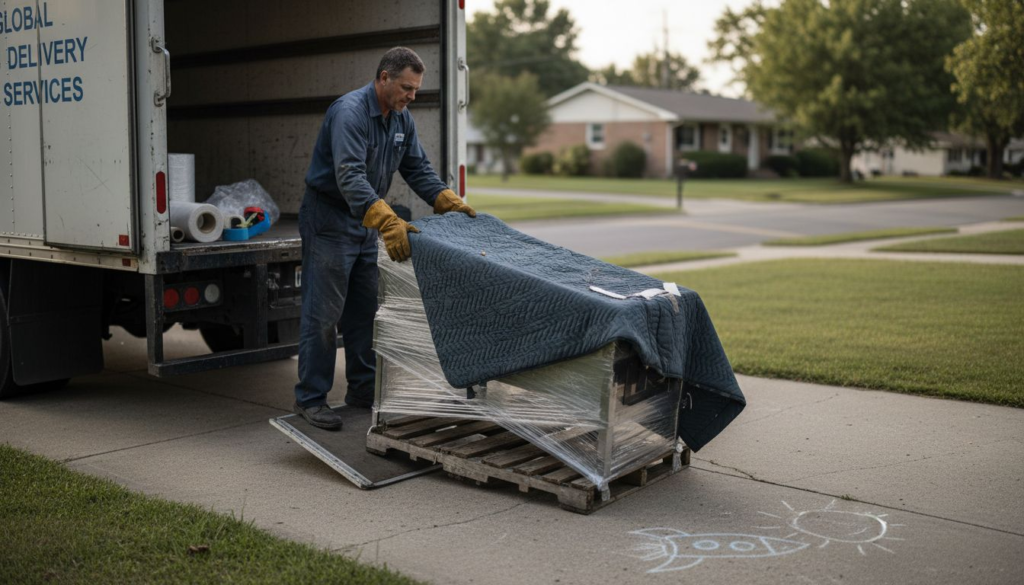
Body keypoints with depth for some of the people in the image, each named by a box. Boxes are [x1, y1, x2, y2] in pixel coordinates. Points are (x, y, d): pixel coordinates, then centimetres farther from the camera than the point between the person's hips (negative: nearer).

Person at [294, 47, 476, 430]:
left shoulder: (401, 119, 4)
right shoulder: (350, 112, -24)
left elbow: (418, 169, 12)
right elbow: (350, 177, -37)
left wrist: (450, 202, -3)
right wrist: (387, 222, -48)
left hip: (364, 222, 9)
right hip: (329, 219, -8)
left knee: (365, 311, 12)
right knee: (323, 313, -4)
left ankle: (364, 389, 22)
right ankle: (310, 398, 4)